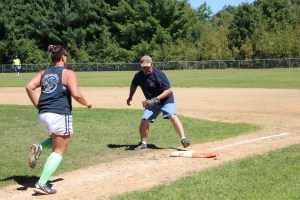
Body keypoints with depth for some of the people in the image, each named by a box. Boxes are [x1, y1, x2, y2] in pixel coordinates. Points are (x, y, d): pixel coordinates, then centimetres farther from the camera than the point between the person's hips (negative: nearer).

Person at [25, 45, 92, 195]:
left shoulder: (44, 73, 13)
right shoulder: (68, 73, -4)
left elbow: (29, 87, 3)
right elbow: (76, 94, -15)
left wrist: (37, 106, 10)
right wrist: (86, 103, 3)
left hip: (43, 115, 6)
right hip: (60, 115, -6)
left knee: (56, 141, 32)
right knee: (58, 151, 4)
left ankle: (39, 147, 1)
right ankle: (41, 184, -6)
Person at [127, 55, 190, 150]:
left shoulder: (159, 74, -22)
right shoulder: (139, 75, -6)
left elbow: (169, 90, -24)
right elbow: (134, 85, 17)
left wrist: (158, 97, -35)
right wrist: (130, 97, 11)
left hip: (165, 99, -5)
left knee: (172, 116, -25)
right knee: (144, 120, -5)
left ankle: (183, 139, -29)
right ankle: (143, 143, 14)